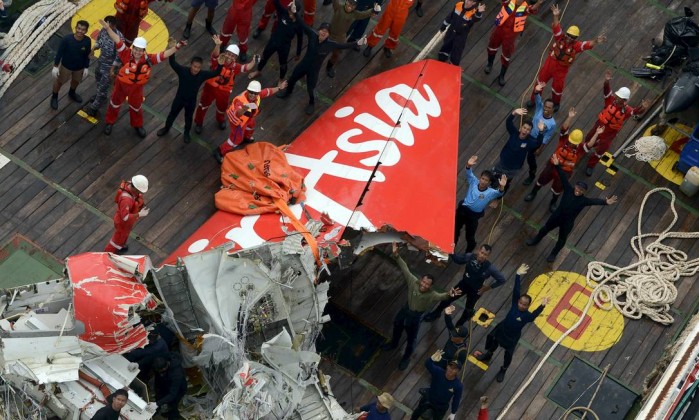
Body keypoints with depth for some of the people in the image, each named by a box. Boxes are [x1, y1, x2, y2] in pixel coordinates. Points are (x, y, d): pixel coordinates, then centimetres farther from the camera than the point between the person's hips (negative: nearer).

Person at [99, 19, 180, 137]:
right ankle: (109, 122, 49)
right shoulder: (126, 54, -29)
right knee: (115, 103, 23)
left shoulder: (148, 59, -23)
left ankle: (137, 125, 52)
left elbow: (164, 55, -19)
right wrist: (108, 28, -46)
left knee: (136, 106, 26)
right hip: (122, 84, -2)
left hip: (137, 87, 2)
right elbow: (117, 40, -38)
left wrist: (176, 47, -28)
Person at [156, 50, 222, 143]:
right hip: (179, 98, -1)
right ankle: (166, 128, 50)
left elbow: (215, 73, -24)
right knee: (172, 114, 23)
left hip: (191, 101, 1)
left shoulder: (202, 75, -23)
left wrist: (220, 65, -44)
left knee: (188, 117, 24)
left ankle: (186, 133, 49)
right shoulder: (183, 70, -28)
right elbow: (172, 62, -38)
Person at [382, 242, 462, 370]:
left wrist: (449, 295, -78)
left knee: (411, 339, 18)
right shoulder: (413, 282, -26)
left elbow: (441, 296, -54)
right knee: (397, 326, 30)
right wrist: (396, 256, -35)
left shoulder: (432, 295, -35)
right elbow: (405, 269, -24)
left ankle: (406, 357, 48)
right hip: (406, 309, 4)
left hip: (415, 316, -4)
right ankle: (393, 344, 63)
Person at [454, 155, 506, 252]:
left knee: (470, 237, 12)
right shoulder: (474, 182, -10)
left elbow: (499, 193, -36)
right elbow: (469, 174, -23)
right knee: (455, 230, 24)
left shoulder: (490, 192, -17)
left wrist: (501, 187, -60)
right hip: (462, 210, 2)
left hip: (474, 215, -2)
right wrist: (468, 165, -46)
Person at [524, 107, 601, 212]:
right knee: (542, 180, 24)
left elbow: (589, 145, -41)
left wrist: (596, 134, -51)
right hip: (552, 165, 1)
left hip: (565, 172, 0)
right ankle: (533, 193, 52)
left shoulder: (580, 148, -23)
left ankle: (553, 202, 52)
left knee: (557, 189, 22)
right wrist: (570, 117, -51)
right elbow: (564, 128, -37)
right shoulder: (564, 139, -22)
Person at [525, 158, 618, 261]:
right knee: (546, 228, 27)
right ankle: (536, 240, 57)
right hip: (557, 216, 2)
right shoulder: (569, 189, -19)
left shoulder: (584, 200, -24)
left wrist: (605, 202, -56)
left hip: (567, 223, -2)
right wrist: (557, 165, -30)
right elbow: (563, 177, -23)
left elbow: (595, 201, -38)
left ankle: (554, 253, 48)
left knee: (562, 239, 20)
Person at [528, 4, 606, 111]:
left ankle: (556, 104, 46)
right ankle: (534, 99, 43)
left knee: (557, 88, 16)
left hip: (561, 70, -2)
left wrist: (596, 41, -59)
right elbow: (556, 27, -32)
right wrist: (556, 16, -50)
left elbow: (588, 45, -38)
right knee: (540, 81, 19)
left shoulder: (576, 46, -22)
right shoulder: (560, 37, -18)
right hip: (550, 63, 2)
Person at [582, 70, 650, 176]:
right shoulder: (611, 100, -23)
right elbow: (607, 91, -37)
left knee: (600, 151, 16)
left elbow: (637, 112, -44)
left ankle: (590, 165, 43)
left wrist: (642, 108, -67)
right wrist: (607, 81, -57)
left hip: (610, 133, -2)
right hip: (599, 125, 2)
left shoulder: (627, 110, -27)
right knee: (588, 141, 27)